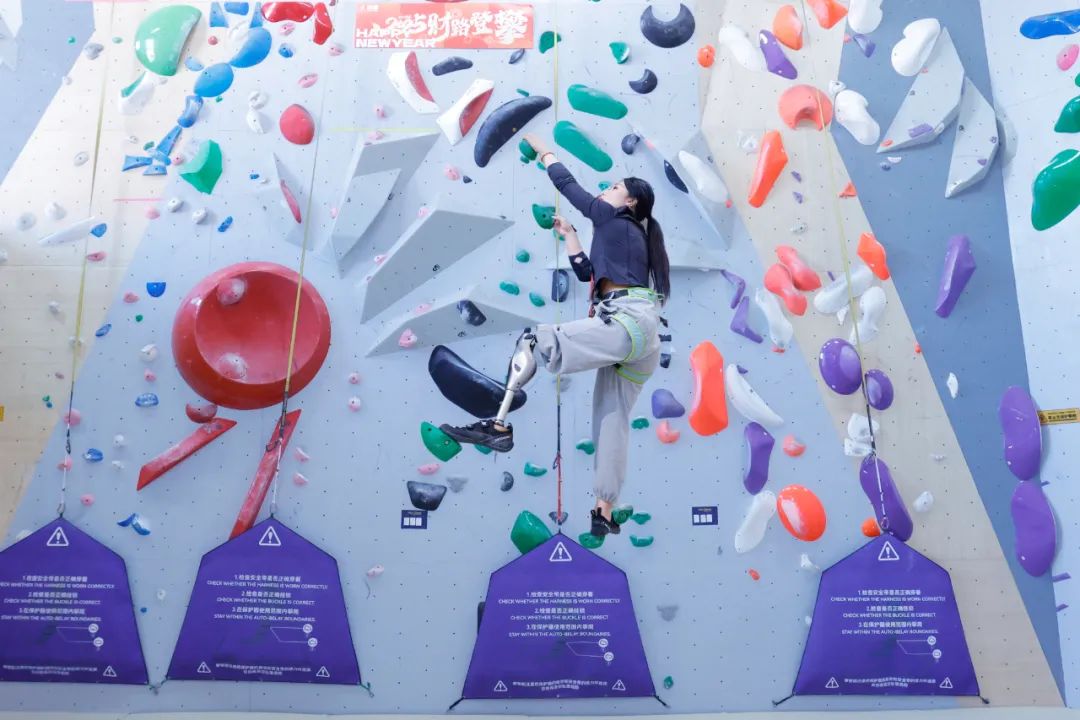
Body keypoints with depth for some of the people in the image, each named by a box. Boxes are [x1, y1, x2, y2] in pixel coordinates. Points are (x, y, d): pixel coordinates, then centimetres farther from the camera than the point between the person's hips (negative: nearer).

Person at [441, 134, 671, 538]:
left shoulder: (613, 220, 10)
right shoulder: (628, 236, 32)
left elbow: (568, 185, 17)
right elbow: (587, 273, 36)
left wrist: (543, 152, 31)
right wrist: (568, 234, 40)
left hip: (627, 322, -9)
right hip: (643, 335, 10)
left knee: (534, 342, -13)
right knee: (612, 422, 8)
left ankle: (499, 426, -16)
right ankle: (605, 514, 11)